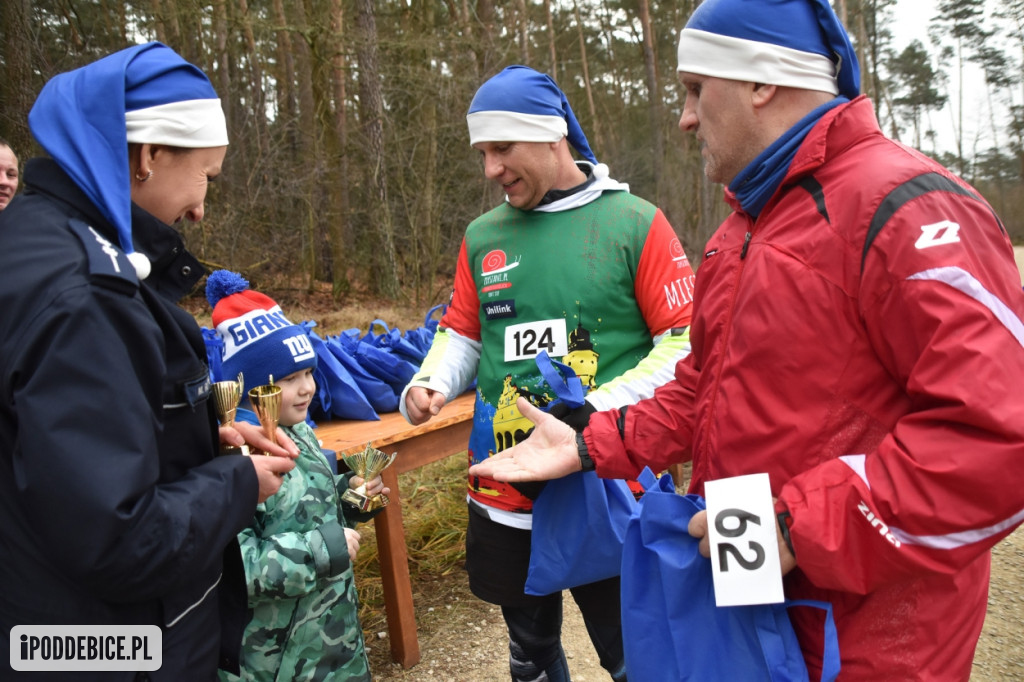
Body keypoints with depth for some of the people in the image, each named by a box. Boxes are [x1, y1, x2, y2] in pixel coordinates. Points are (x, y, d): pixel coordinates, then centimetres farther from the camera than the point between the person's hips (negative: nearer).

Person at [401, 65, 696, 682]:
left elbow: (684, 342, -8)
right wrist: (429, 386, -4)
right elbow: (461, 335, 16)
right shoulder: (483, 236, 8)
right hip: (505, 495, 5)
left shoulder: (636, 224, -5)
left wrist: (600, 408, -18)